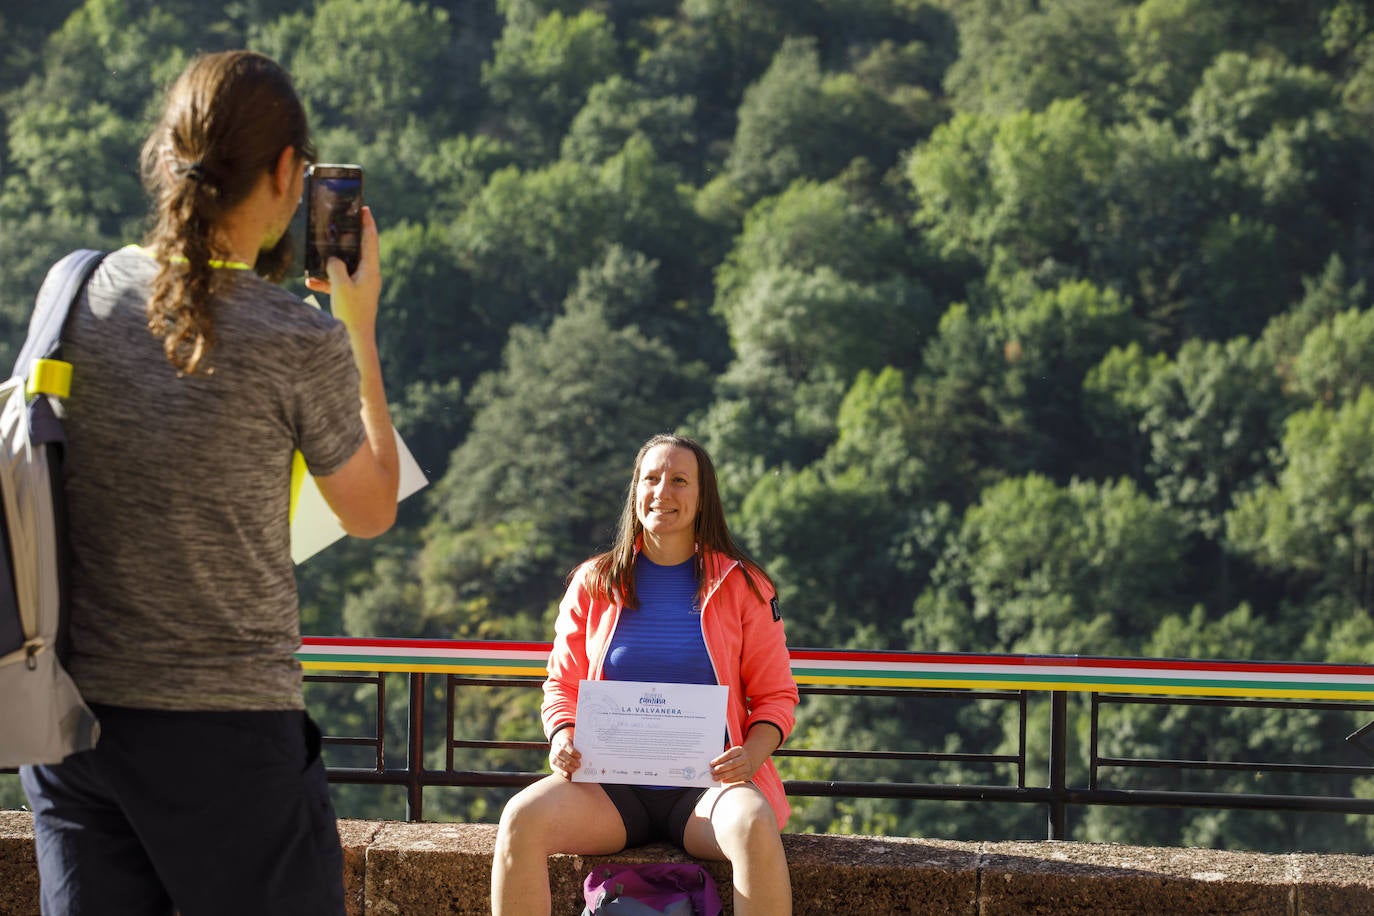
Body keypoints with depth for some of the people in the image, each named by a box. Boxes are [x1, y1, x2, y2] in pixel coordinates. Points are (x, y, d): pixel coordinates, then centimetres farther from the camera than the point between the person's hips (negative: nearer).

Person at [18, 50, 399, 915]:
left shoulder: (81, 291, -1)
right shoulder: (301, 346, -13)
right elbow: (372, 511, 4)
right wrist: (361, 329, 11)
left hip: (70, 715, 5)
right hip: (227, 729, -5)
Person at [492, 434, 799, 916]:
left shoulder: (743, 587, 7)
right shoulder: (594, 583, 12)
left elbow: (775, 696, 9)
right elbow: (562, 685, 17)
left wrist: (752, 754, -12)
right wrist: (562, 737, -5)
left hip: (705, 785, -2)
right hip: (611, 784, 2)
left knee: (754, 825, -37)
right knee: (521, 818, -28)